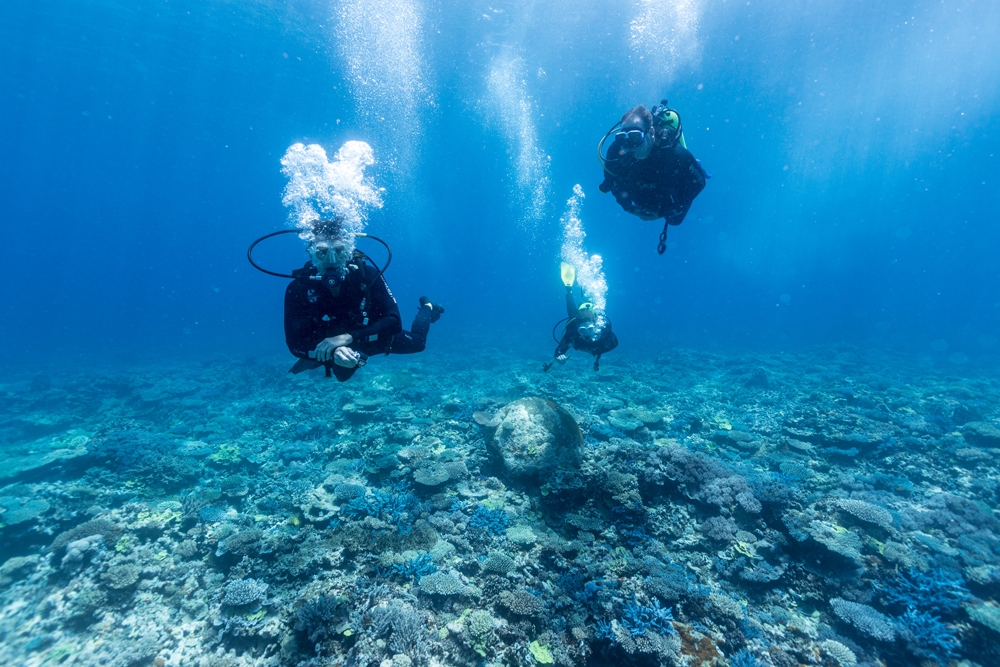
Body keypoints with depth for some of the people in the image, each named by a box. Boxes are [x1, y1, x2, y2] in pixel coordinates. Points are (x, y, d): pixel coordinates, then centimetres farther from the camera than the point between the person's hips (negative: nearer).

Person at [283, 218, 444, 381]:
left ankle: (427, 307, 51)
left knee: (417, 342, 25)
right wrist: (334, 351, -52)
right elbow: (295, 342, -32)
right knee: (343, 374, 32)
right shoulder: (298, 289, -32)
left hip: (376, 338, -1)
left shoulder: (367, 274, -34)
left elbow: (394, 322, -37)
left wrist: (348, 337, -47)